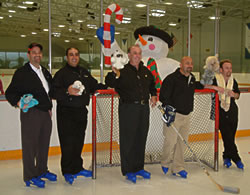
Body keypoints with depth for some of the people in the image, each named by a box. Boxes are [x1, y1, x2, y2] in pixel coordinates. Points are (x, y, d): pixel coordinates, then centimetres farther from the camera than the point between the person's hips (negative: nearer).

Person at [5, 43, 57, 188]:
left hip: (46, 113, 7)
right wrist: (18, 102, -28)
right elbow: (10, 92, -10)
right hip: (31, 113, -7)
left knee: (44, 144, 15)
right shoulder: (22, 73, -6)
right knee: (30, 145, -1)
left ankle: (42, 170, 30)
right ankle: (30, 176, 11)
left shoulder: (45, 72, 16)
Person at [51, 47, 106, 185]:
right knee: (68, 143, -3)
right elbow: (54, 92, -12)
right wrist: (67, 92, -27)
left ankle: (77, 168, 26)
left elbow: (94, 86, 24)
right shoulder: (61, 73, -4)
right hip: (66, 113, -6)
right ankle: (68, 172, 9)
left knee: (79, 141, 13)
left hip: (81, 112, 6)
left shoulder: (84, 73, 16)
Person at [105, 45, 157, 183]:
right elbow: (109, 83, -20)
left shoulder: (146, 71, 14)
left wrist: (153, 95, 14)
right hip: (128, 108, -6)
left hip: (144, 108, 7)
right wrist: (114, 74, -38)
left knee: (141, 138, 14)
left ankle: (139, 167, 27)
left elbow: (152, 85, 30)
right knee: (128, 139, -1)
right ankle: (128, 170, 11)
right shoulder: (123, 70, -7)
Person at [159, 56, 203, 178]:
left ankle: (177, 168, 17)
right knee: (171, 140, -6)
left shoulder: (192, 78, 13)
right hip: (173, 114, -6)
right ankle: (165, 163, 20)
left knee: (182, 142, 8)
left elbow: (200, 86, 37)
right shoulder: (171, 78, -10)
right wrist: (169, 109, -22)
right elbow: (163, 96, -15)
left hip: (186, 115, 7)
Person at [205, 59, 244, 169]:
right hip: (221, 113, -4)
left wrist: (234, 94, -3)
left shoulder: (233, 81, 10)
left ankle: (227, 157, 25)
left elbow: (238, 95, 21)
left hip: (233, 112, 4)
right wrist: (215, 87, -23)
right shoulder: (215, 79, -6)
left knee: (231, 137, 6)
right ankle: (236, 159, 9)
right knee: (227, 137, -6)